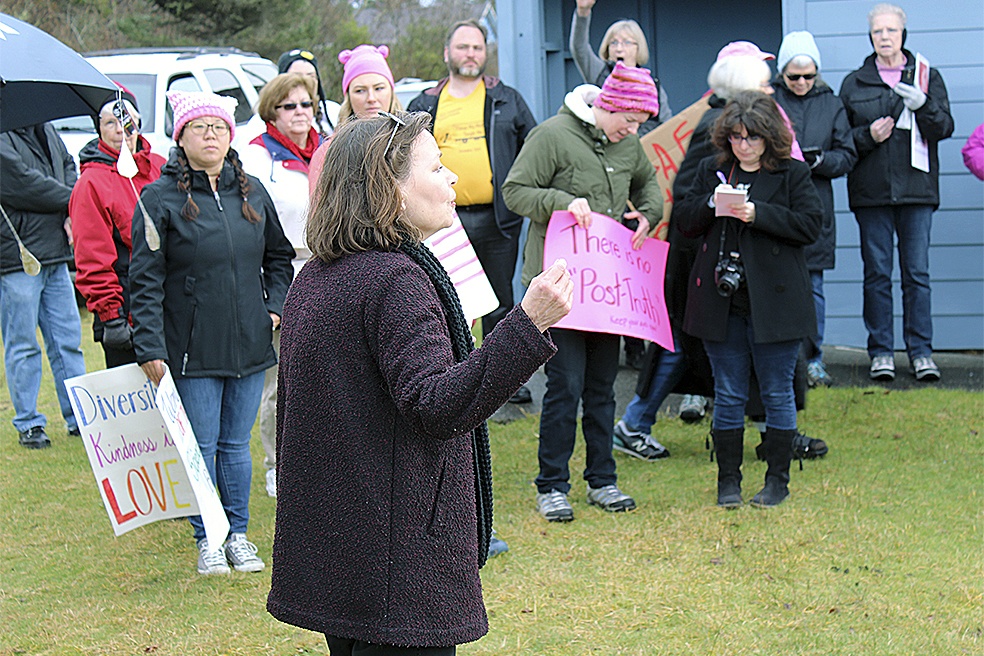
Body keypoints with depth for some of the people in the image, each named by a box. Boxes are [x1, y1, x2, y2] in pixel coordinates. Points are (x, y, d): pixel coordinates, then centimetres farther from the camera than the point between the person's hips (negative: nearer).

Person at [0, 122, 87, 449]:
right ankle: (28, 424, 10)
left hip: (55, 255, 7)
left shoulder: (44, 129, 13)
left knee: (68, 339, 10)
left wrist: (73, 213, -3)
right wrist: (70, 199, -6)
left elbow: (68, 166, 16)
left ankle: (78, 417, 19)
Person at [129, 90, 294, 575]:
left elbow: (279, 256, 21)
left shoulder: (251, 193, 7)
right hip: (192, 349, -4)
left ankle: (238, 534, 24)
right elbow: (145, 281, -9)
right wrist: (149, 348, -15)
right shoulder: (160, 199, -7)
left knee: (236, 444, 12)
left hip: (249, 345, 4)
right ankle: (207, 540, 16)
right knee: (201, 447, 3)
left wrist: (275, 306, 7)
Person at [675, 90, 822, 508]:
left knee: (777, 392, 4)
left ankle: (777, 480, 14)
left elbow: (810, 225, -9)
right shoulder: (711, 171, 10)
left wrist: (757, 214, -18)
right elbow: (684, 222, 10)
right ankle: (728, 481, 16)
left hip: (773, 301, -3)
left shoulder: (793, 174, 0)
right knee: (728, 394, 8)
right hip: (721, 301, 3)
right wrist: (711, 205, -10)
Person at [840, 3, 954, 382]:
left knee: (917, 272, -1)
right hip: (871, 192, 0)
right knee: (877, 273, 1)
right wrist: (868, 136, -10)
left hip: (916, 190, 0)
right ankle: (881, 351, 7)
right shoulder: (854, 83, 9)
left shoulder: (927, 77, 8)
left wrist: (923, 105, -20)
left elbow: (945, 127, -1)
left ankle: (921, 351, 5)